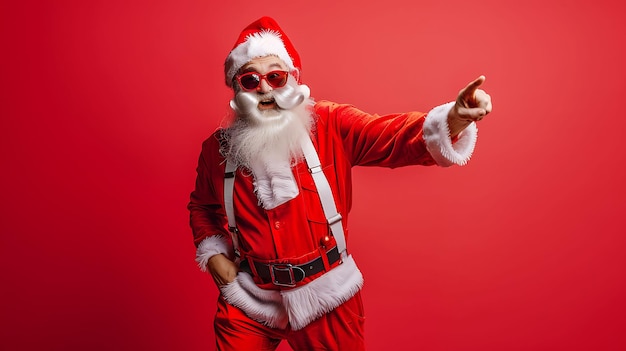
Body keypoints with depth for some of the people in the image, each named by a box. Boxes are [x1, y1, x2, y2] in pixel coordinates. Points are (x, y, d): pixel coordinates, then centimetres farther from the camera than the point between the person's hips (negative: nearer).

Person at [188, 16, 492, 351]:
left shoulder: (330, 126, -11)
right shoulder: (217, 148, -3)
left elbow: (391, 137, -26)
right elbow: (201, 206, 15)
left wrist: (452, 120, -45)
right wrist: (212, 253, 1)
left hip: (326, 296, -1)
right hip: (249, 298, 2)